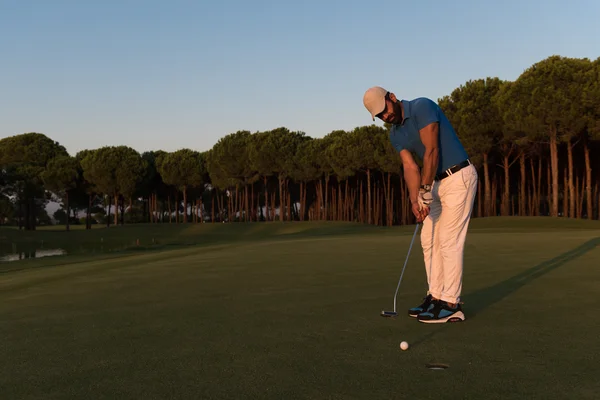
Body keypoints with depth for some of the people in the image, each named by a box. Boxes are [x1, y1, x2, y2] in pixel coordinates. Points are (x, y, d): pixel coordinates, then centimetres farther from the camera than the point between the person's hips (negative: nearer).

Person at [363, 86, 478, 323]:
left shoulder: (422, 107, -18)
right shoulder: (395, 135, 8)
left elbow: (432, 151, -24)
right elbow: (410, 167, 0)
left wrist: (425, 191, -24)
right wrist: (414, 201, -15)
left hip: (459, 177, -9)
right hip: (437, 181, 9)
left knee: (449, 241, -9)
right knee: (429, 239, 8)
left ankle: (451, 304, -3)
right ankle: (436, 297, 14)